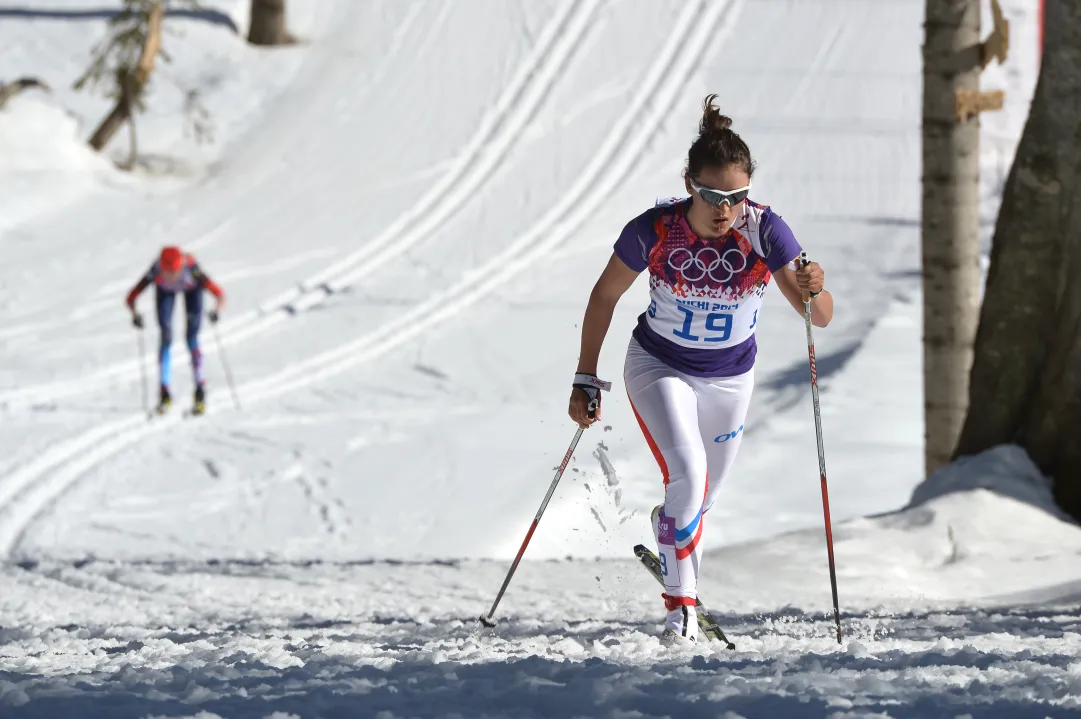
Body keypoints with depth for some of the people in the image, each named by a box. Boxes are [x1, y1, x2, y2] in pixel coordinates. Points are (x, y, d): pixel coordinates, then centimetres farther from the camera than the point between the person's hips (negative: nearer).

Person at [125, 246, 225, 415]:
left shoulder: (191, 269, -42)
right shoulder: (156, 272, -39)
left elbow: (219, 294, -42)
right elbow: (131, 297, -35)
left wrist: (217, 310, -61)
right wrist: (135, 314, -53)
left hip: (192, 287, -1)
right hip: (165, 289, 1)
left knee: (192, 338, -9)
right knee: (166, 336, -8)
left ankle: (200, 393, 1)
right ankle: (165, 394, 0)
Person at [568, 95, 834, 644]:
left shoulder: (765, 231, -25)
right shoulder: (654, 230, -25)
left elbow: (821, 317, -24)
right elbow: (605, 295, -9)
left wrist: (813, 291, -47)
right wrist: (585, 380, -7)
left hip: (730, 377, 2)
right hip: (659, 367, -2)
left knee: (701, 496, 20)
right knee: (687, 475, -26)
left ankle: (666, 529, 56)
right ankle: (679, 604, -13)